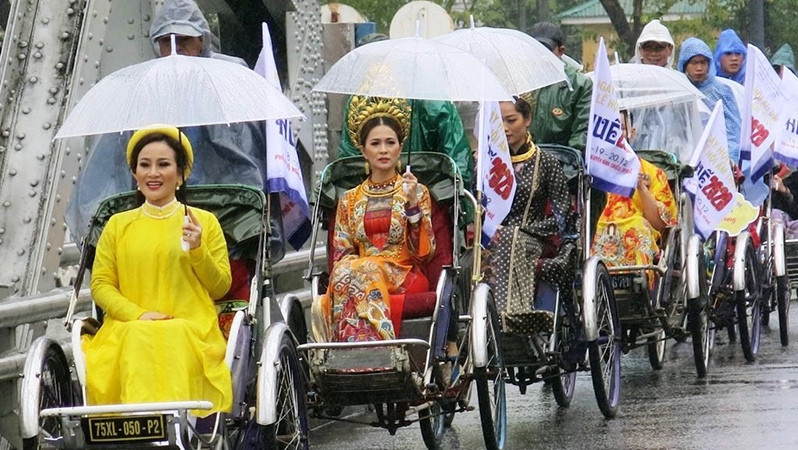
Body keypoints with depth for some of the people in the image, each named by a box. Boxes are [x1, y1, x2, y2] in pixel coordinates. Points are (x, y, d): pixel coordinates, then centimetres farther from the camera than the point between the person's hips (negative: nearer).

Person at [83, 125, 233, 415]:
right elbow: (100, 285, 9)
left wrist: (198, 250, -6)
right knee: (138, 340, -34)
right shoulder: (118, 225, 16)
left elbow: (220, 288, 12)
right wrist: (138, 314, -9)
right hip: (128, 327, 1)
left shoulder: (204, 222, 14)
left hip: (192, 328, 0)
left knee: (176, 344, -35)